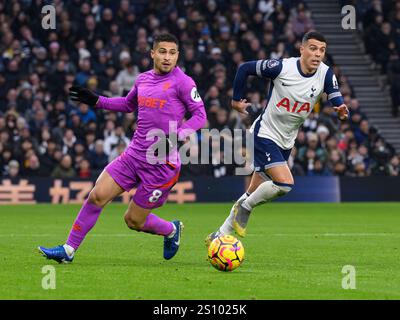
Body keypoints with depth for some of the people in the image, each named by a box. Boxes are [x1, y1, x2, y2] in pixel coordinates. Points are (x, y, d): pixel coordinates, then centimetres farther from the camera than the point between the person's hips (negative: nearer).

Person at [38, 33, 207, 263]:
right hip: (134, 155, 6)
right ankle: (68, 250, 3)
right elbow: (129, 104, 30)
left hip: (162, 162, -6)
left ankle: (172, 230, 31)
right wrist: (96, 100, 22)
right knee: (97, 196, -7)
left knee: (134, 220, 0)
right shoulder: (143, 79, 11)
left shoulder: (182, 82, -8)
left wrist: (176, 136, -22)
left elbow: (200, 115, -9)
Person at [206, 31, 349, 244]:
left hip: (286, 142, 5)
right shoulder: (282, 67, -18)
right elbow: (245, 68, -6)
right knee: (285, 184, -24)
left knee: (254, 195, 9)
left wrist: (341, 110, -27)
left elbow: (337, 100, -4)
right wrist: (236, 99, 0)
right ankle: (244, 207, 0)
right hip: (265, 134, -5)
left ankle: (221, 234, 23)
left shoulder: (326, 75, -7)